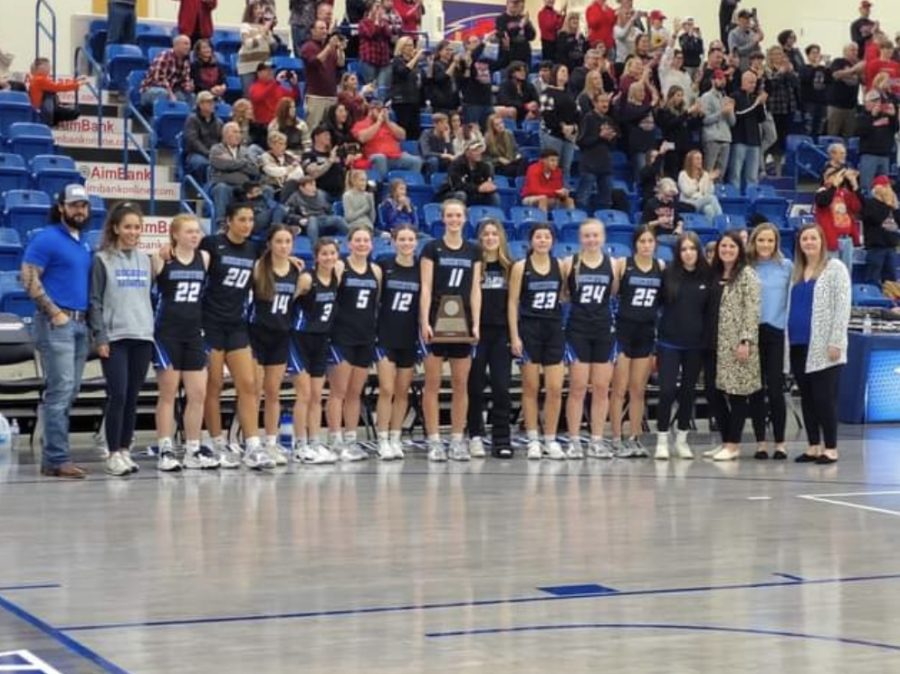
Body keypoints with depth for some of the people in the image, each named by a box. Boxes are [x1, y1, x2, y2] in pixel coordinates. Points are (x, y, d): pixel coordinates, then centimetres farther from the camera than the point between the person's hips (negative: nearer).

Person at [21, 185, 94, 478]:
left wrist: (90, 319, 13)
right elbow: (29, 279, -13)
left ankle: (52, 458, 13)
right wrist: (55, 312, -16)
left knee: (69, 393, 8)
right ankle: (58, 459, -9)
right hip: (56, 323, -8)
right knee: (60, 390, -11)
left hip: (80, 324, 8)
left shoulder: (84, 245, 18)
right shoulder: (46, 239, -6)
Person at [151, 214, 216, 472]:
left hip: (194, 333, 5)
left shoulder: (204, 258, 7)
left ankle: (193, 451, 13)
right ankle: (165, 451, 6)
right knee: (168, 394, 1)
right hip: (167, 334, -5)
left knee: (198, 394, 4)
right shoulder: (161, 259, -7)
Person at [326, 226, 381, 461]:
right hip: (342, 335, -5)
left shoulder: (376, 270, 10)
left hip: (366, 337, 5)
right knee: (338, 391, -3)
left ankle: (351, 440, 15)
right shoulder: (340, 267, -5)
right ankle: (336, 442, -1)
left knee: (355, 393, 10)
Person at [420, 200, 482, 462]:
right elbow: (426, 288, -4)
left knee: (461, 384, 4)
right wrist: (425, 322, -13)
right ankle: (434, 440, 2)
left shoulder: (473, 251, 9)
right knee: (432, 383, -2)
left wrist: (476, 323, -2)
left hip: (462, 322, 3)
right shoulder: (432, 248, 0)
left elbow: (475, 290, 7)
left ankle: (457, 440, 10)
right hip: (436, 319, -3)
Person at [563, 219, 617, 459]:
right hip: (577, 329, -2)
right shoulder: (570, 263, -2)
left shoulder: (612, 264, 3)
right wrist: (575, 299, -8)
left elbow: (614, 292, 11)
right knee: (577, 388, -2)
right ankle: (574, 440, 4)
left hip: (604, 330, 2)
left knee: (601, 388, 5)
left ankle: (597, 441, 12)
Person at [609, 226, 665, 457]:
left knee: (638, 390, 9)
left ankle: (635, 438, 15)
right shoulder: (622, 264, -4)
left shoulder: (661, 266, 6)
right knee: (619, 389, -1)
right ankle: (616, 440, 4)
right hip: (624, 328, -3)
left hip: (647, 331, 4)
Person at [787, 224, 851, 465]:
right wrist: (787, 339, 9)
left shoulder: (835, 268, -1)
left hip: (823, 345, -6)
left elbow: (842, 307, -7)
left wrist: (836, 342, -15)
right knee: (806, 398, 8)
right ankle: (813, 446, 14)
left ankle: (830, 448, 0)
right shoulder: (796, 272, 16)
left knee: (824, 397, -6)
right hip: (798, 345, 6)